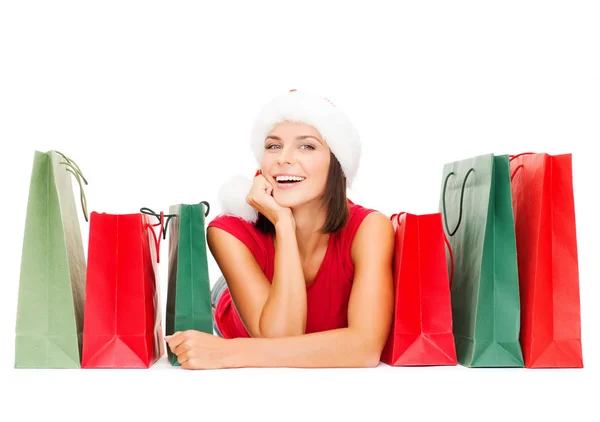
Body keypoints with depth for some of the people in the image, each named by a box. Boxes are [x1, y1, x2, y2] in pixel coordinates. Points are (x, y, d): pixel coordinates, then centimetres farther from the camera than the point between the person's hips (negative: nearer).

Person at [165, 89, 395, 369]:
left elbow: (367, 346, -39)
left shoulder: (369, 228, -27)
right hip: (246, 376, 1)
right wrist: (283, 224, -39)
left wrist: (232, 353, -44)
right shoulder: (231, 231, -26)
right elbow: (279, 339, -35)